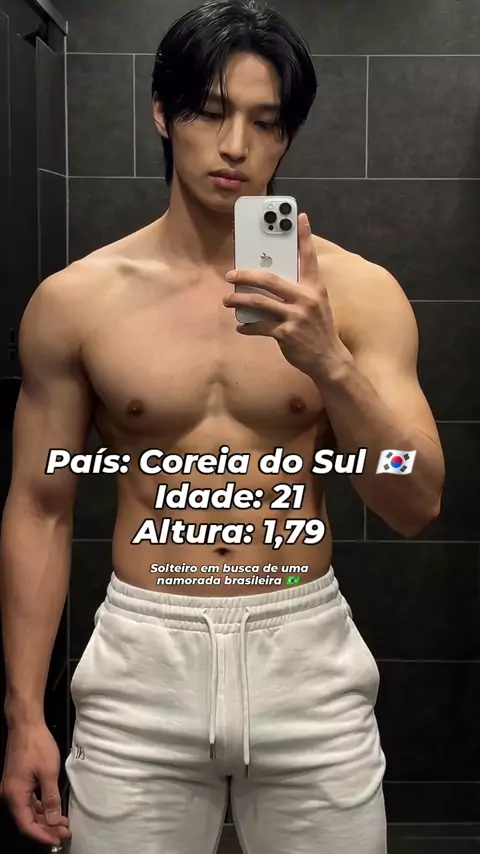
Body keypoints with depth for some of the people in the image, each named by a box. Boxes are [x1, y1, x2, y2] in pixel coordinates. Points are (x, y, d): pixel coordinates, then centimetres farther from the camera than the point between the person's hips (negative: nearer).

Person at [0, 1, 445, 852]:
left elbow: (416, 507, -7)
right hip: (142, 662, 0)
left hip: (308, 658, 1)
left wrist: (329, 360, -22)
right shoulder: (74, 300, -4)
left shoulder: (357, 292, -4)